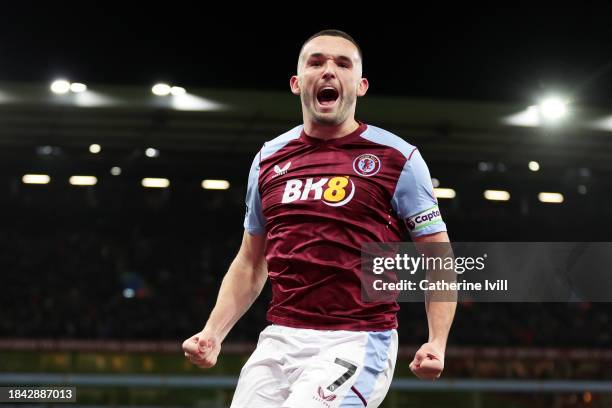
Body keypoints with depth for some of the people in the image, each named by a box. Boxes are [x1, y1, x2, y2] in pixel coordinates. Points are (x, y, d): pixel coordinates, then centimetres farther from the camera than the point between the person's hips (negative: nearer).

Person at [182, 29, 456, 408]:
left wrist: (437, 343, -12)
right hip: (279, 341, 5)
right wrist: (213, 333, 9)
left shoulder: (396, 159, 0)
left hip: (357, 344, -5)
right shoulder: (268, 159, 13)